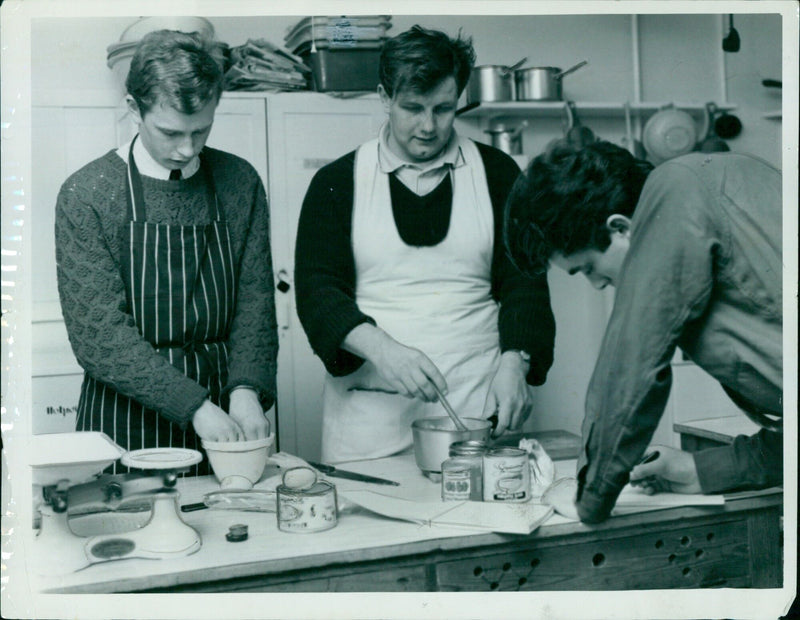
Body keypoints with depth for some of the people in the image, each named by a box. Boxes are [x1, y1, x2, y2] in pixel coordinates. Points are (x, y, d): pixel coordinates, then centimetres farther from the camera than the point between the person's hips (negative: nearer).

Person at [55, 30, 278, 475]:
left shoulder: (240, 183, 2)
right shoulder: (86, 195, -9)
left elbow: (255, 300, 1)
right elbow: (98, 330, -14)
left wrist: (246, 388, -16)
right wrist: (194, 405, -23)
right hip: (125, 428, -2)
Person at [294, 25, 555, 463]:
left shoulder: (496, 174, 9)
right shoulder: (338, 182, 5)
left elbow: (523, 280, 6)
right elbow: (316, 290, -2)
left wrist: (514, 363, -11)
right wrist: (382, 349, -19)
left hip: (477, 403, 1)